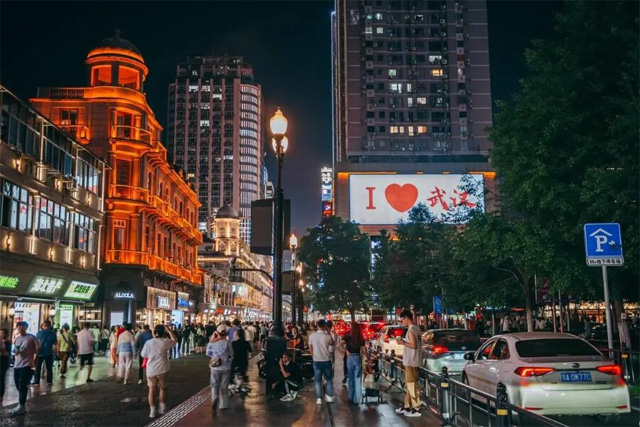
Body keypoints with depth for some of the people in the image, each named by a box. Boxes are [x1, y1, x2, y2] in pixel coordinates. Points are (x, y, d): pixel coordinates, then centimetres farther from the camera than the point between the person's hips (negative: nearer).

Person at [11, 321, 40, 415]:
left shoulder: (31, 338, -7)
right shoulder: (17, 338, 13)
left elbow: (38, 349, -4)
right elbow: (16, 352, 21)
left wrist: (34, 361, -7)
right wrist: (16, 352, -4)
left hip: (27, 365, -7)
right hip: (17, 365, 7)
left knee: (22, 386, -11)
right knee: (18, 386, 10)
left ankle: (21, 406, -8)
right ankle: (21, 405, 23)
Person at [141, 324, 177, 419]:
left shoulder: (148, 342, -8)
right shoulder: (165, 342, -11)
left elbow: (143, 355, 2)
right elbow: (175, 340, 8)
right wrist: (169, 330, 10)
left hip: (151, 370, 0)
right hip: (162, 369, 0)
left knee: (152, 390, 9)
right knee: (163, 388, 17)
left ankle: (152, 411, 5)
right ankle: (162, 409, 26)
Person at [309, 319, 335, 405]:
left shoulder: (312, 336, -5)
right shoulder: (327, 336, -11)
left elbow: (310, 348, 4)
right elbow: (333, 344, 8)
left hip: (316, 361, 1)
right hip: (326, 360, -1)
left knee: (318, 380, 7)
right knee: (329, 379, 15)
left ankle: (319, 398, 5)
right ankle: (329, 396, 15)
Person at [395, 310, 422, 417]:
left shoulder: (411, 329, -17)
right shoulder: (415, 328, 13)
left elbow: (413, 345, -22)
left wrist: (402, 342, -13)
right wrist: (404, 341, 12)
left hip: (411, 361, -10)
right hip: (410, 361, 10)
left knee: (412, 384, -6)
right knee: (408, 384, 15)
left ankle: (416, 409, -2)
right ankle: (407, 406, 22)